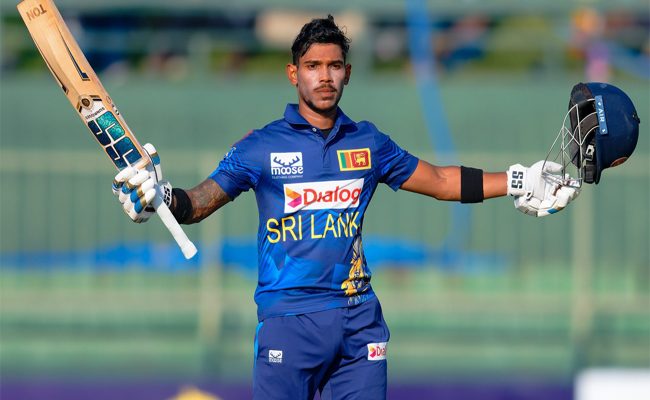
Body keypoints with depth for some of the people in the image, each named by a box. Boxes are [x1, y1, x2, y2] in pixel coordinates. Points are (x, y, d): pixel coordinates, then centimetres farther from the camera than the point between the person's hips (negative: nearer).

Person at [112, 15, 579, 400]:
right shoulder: (262, 145, 1)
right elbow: (200, 201, -4)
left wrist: (516, 183, 17)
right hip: (290, 320, -3)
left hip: (360, 319, 3)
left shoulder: (369, 142, 11)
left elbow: (440, 181, 21)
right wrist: (160, 198, -25)